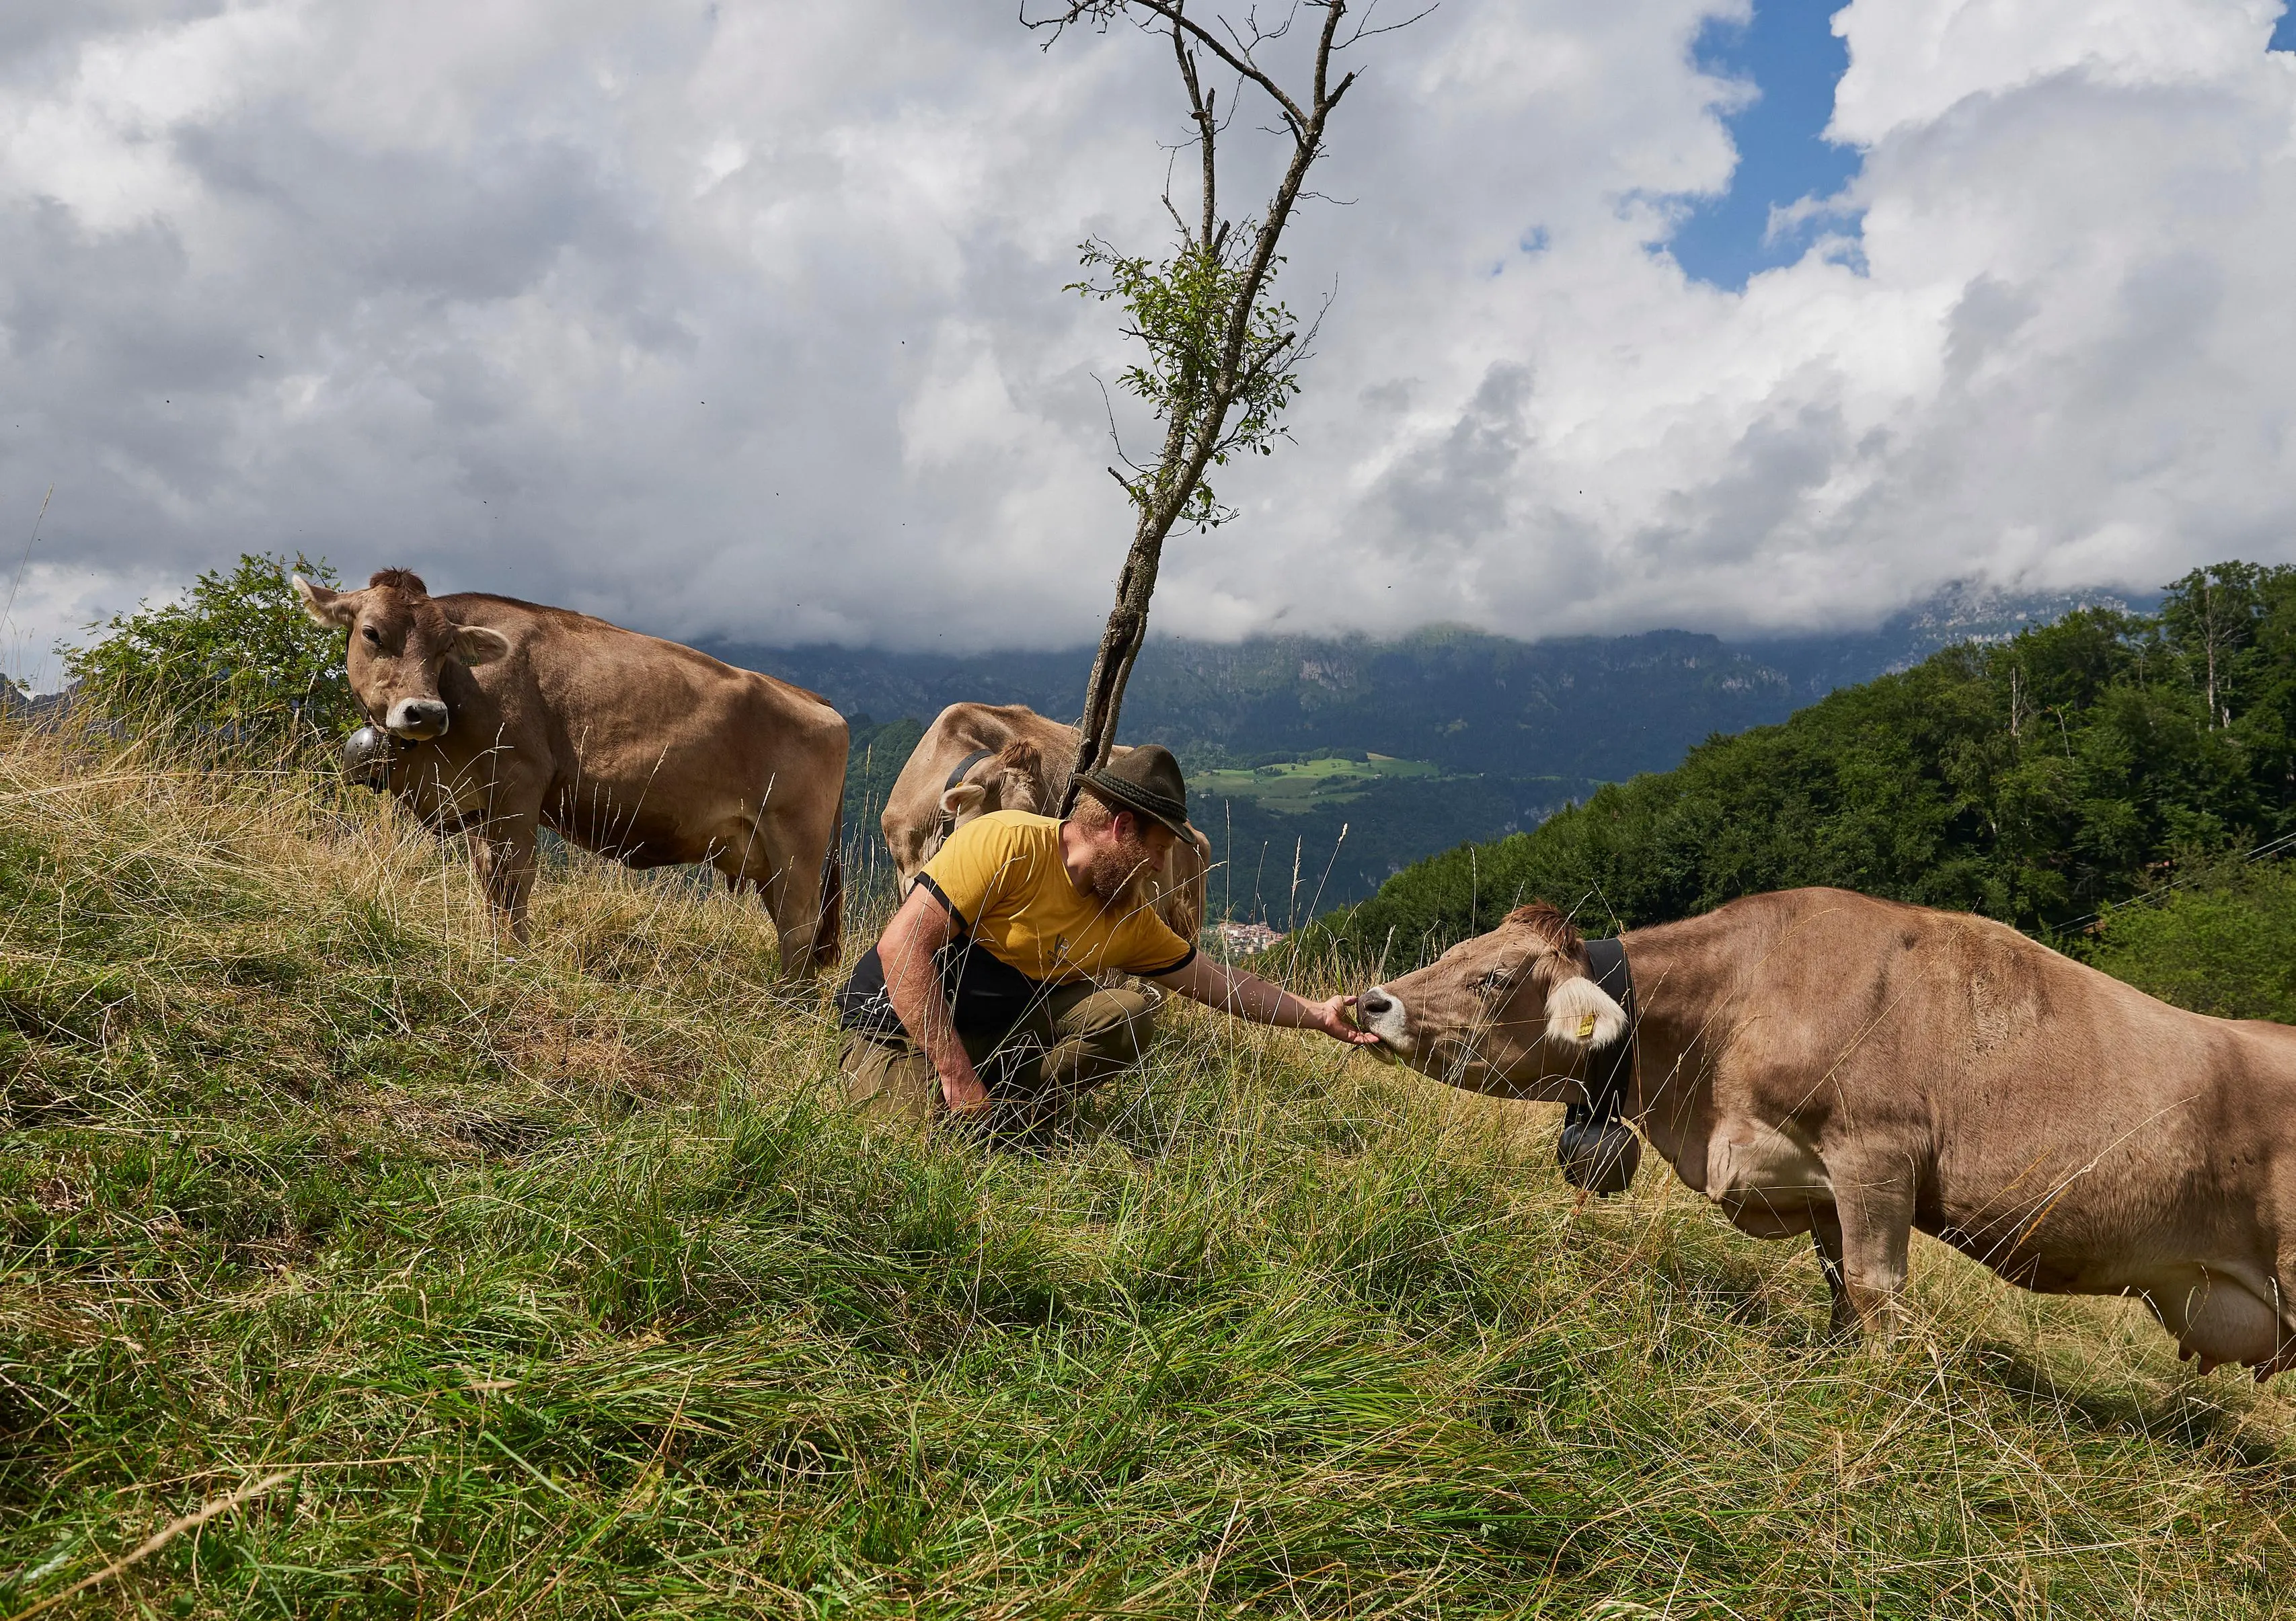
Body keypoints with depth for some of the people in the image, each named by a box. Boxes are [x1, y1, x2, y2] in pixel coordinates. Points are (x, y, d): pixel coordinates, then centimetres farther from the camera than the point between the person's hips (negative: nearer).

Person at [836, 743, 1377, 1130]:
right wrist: (957, 1076, -28)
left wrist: (1317, 1014, 16)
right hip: (897, 1027, -5)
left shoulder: (1130, 919, 1)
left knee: (1129, 1014, -16)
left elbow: (1217, 981, 15)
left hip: (1001, 1035, 5)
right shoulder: (1009, 843, -22)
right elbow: (901, 946, -27)